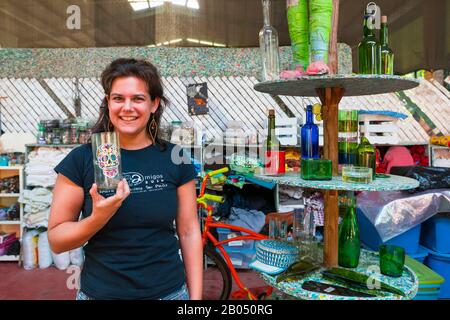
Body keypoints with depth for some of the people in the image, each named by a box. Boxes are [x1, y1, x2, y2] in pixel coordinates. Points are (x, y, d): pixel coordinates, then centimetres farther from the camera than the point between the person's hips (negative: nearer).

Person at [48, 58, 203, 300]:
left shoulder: (175, 158, -6)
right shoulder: (81, 159, -9)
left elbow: (188, 231, -3)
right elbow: (56, 240, -6)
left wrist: (196, 295, -4)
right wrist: (98, 218, -24)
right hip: (100, 291, 0)